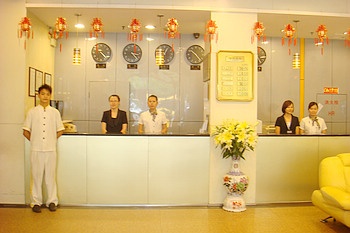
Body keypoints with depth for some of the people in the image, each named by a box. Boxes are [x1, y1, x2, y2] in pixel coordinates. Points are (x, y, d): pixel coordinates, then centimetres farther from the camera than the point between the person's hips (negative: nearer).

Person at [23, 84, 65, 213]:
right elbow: (26, 131, 6)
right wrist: (35, 140, 2)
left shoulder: (55, 112, 4)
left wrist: (52, 139, 3)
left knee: (51, 175, 6)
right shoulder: (32, 112, 2)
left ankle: (52, 201, 17)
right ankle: (36, 202, 17)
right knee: (36, 176, 5)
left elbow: (60, 131, 10)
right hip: (36, 149, 0)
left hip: (50, 149, 1)